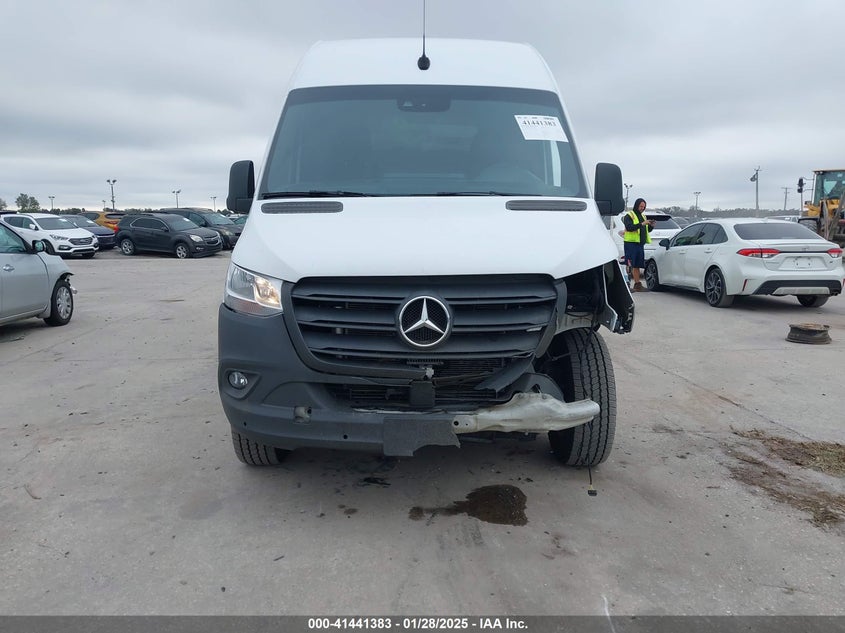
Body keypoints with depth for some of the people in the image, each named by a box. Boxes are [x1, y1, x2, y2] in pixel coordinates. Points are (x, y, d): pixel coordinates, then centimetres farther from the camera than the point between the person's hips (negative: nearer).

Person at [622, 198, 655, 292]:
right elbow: (628, 227, -20)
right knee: (630, 265, -10)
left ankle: (637, 284, 12)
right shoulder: (629, 216, -3)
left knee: (637, 265, 9)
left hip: (640, 244, 7)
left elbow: (647, 230, 24)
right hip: (631, 243, -7)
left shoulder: (643, 216, 21)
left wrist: (651, 226, 3)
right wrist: (641, 224, -25)